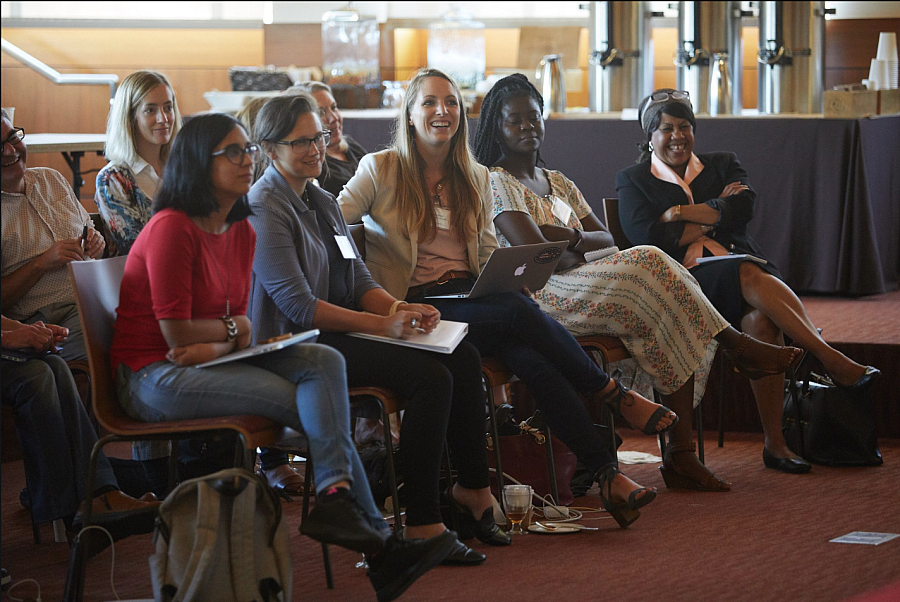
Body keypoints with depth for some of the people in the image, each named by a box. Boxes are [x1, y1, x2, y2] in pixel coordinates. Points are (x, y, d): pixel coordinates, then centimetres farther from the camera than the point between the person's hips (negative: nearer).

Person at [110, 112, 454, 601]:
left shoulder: (241, 231, 11)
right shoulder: (172, 228, -14)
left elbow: (239, 322, 8)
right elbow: (176, 331, -16)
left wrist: (219, 345, -14)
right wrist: (233, 329, 0)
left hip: (211, 363, 8)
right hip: (155, 376, -8)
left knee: (325, 362, -17)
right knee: (318, 403, -18)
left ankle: (336, 500, -30)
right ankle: (375, 540, -19)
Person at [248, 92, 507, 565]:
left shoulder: (322, 203, 18)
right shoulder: (264, 210, -11)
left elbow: (358, 281, 15)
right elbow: (298, 305, -18)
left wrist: (402, 309, -7)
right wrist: (382, 324, -24)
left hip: (341, 332, 9)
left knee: (464, 357, -10)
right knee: (431, 376, -26)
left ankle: (473, 488, 1)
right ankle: (423, 525, -24)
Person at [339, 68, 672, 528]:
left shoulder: (476, 178, 20)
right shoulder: (381, 170, 6)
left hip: (470, 296, 4)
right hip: (418, 306, -4)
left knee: (525, 351, -31)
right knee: (521, 311, -33)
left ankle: (607, 476, -39)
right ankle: (615, 394, -21)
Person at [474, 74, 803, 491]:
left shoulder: (558, 184, 25)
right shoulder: (496, 182, -1)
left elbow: (605, 239, 16)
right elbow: (536, 253, -14)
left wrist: (571, 238, -5)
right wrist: (577, 251, 2)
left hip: (581, 288, 8)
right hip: (538, 298, -8)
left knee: (681, 325, -18)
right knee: (650, 264, -27)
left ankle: (680, 453, -24)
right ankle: (736, 344, -13)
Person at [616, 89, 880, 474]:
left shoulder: (721, 165, 22)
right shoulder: (632, 181, 14)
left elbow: (743, 206, 0)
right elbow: (647, 238, -5)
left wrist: (679, 213, -3)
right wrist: (716, 213, 2)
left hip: (740, 266, 3)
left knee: (761, 319, -34)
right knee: (748, 276, -37)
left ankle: (774, 442, -36)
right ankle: (830, 359, -37)